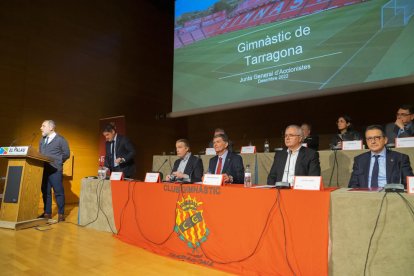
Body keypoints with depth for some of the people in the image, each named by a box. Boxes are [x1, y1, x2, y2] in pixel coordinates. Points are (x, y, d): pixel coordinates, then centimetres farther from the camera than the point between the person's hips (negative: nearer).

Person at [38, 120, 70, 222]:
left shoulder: (60, 139, 0)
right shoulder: (42, 140, 20)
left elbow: (66, 154, -2)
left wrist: (56, 162, -9)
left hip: (55, 170, -6)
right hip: (43, 169, 7)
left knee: (58, 192, -2)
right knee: (45, 192, 10)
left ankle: (61, 214, 6)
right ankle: (47, 213, 20)